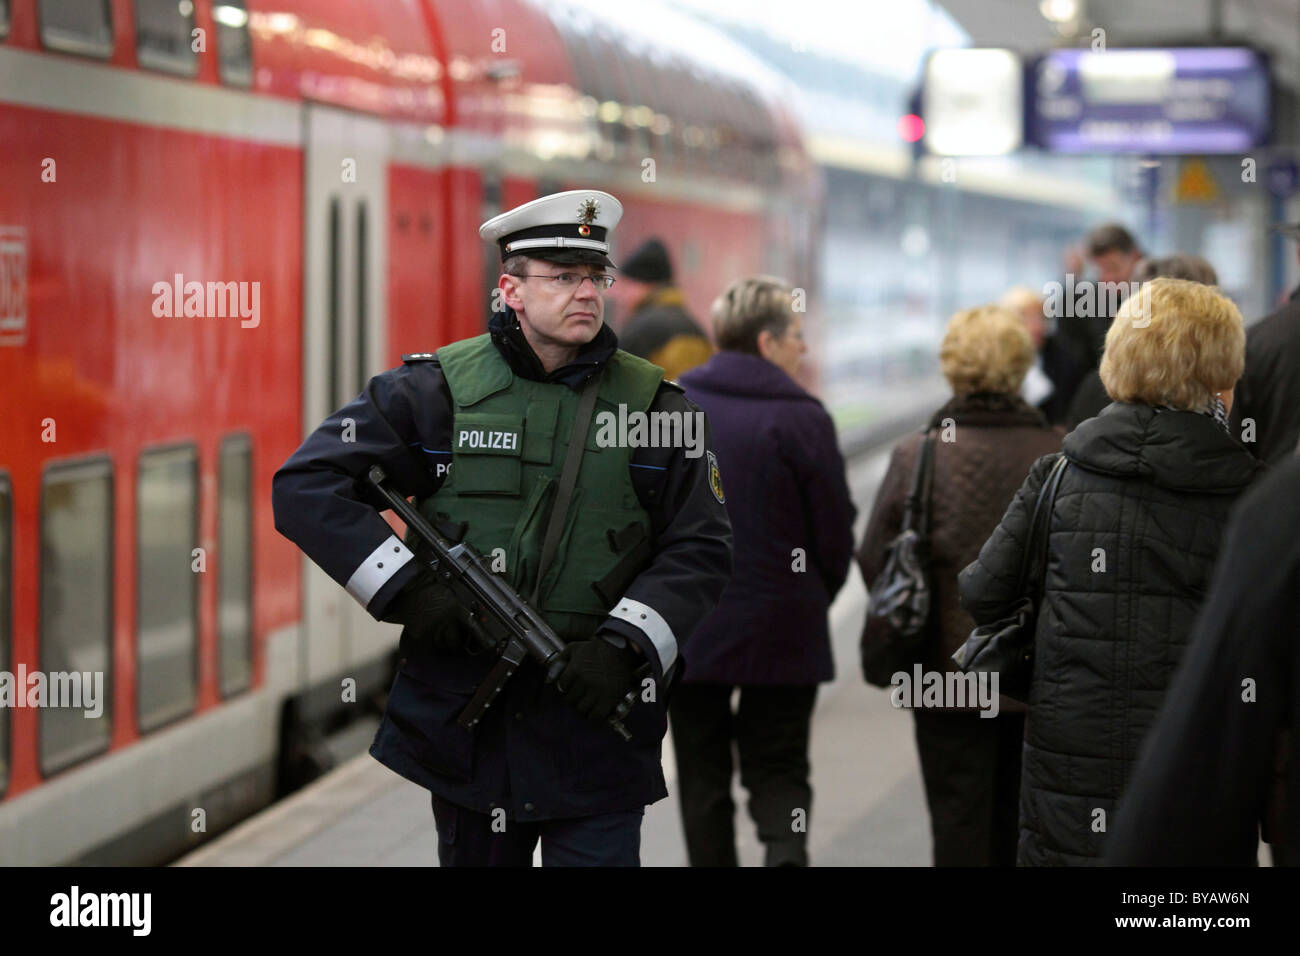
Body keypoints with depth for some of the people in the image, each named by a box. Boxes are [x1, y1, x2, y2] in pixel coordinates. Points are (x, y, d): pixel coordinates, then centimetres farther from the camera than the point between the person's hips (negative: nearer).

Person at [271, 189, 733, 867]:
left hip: (596, 721, 0)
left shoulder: (652, 405, 3)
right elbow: (306, 487, -4)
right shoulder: (437, 389, -1)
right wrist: (406, 590, -14)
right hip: (462, 723, 1)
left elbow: (700, 550, 2)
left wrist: (626, 646, -14)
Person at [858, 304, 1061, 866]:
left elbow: (874, 560, -8)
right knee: (1015, 819, 17)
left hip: (949, 669, -2)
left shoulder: (918, 456, -12)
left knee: (960, 819, 5)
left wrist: (884, 648, 7)